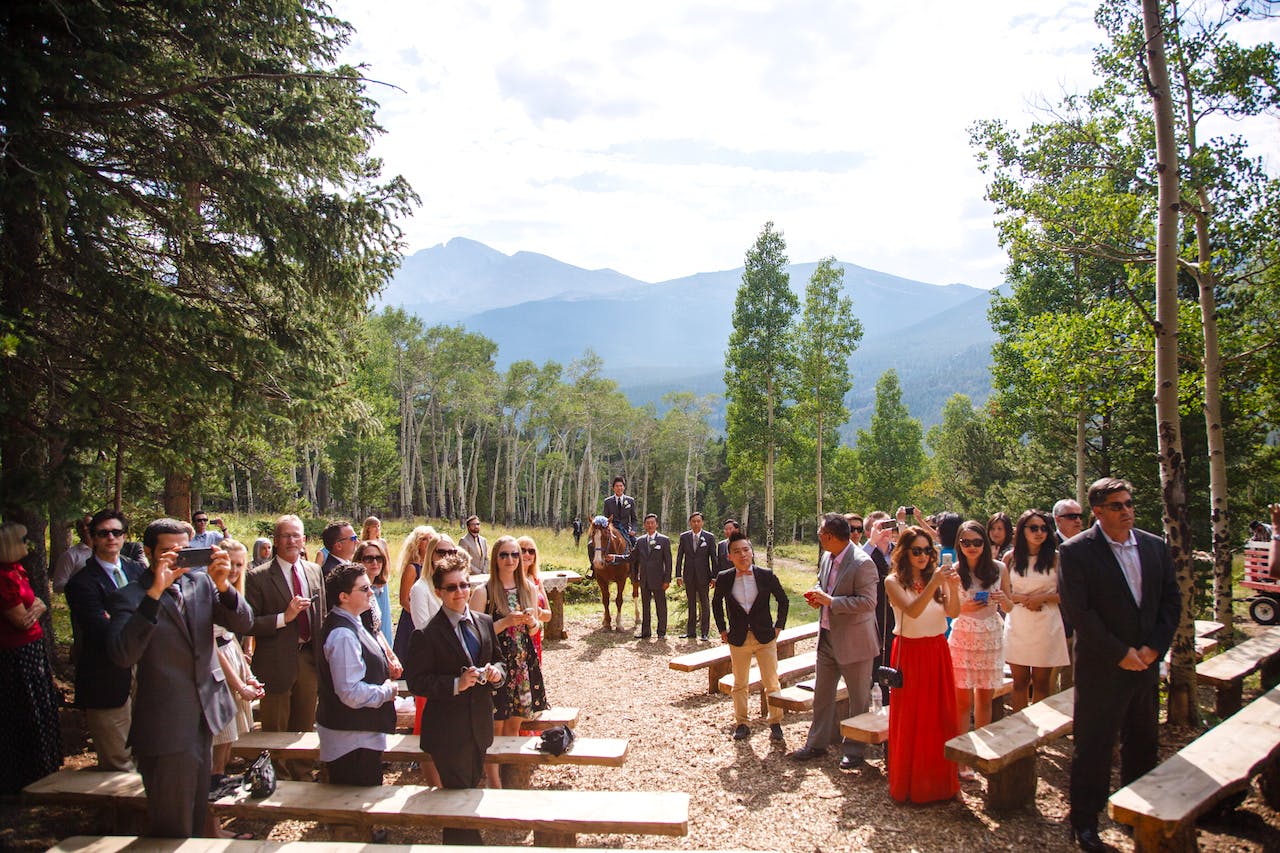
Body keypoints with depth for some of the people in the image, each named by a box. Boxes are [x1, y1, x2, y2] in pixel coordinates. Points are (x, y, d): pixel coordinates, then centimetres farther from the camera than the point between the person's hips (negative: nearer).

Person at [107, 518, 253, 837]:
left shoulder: (201, 583, 2)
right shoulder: (130, 597, -11)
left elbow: (243, 624, -5)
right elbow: (122, 655, -27)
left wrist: (222, 585, -23)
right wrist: (155, 592, -33)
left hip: (204, 719, 5)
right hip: (165, 727, -5)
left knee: (197, 818, 22)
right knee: (173, 829, 8)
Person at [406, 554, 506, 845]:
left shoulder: (485, 623, 4)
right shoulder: (426, 634, -15)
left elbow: (497, 661, 14)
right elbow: (416, 681, -16)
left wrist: (497, 672, -9)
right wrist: (456, 684, -26)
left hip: (479, 725, 6)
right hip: (448, 730, -6)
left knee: (472, 788, 20)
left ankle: (458, 840, 39)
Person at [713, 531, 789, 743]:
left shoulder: (766, 576, -8)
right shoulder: (724, 579, -6)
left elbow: (783, 601, 6)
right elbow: (716, 603, 12)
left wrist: (778, 626, 4)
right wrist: (722, 630, 9)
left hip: (765, 638, -1)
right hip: (738, 639, 1)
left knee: (771, 683, 5)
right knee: (740, 684, 11)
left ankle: (775, 723, 21)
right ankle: (741, 724, 24)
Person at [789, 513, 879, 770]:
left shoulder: (862, 563, -22)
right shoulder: (827, 558, 4)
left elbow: (868, 602, -26)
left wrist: (830, 600, -26)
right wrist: (817, 595, -2)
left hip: (853, 640, -8)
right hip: (828, 636, 8)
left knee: (858, 698, 9)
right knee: (822, 694, 16)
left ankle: (855, 750, 22)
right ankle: (817, 743, 30)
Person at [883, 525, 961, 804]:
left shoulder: (936, 577, 4)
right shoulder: (894, 582, -6)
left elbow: (953, 613, -7)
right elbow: (912, 611, -21)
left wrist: (953, 587, -24)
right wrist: (934, 583, -30)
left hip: (937, 651, 3)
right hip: (910, 653, -3)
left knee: (940, 716, 7)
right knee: (910, 719, 5)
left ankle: (939, 779, 22)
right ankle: (909, 783, 18)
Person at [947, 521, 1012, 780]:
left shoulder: (999, 568, 0)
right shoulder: (953, 572, -5)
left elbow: (1009, 607, 8)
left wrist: (1003, 599, -13)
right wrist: (964, 608, -18)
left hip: (991, 639, 2)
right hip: (962, 639, -2)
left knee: (985, 700, 12)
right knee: (963, 701, 0)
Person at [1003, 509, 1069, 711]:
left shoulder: (1055, 557, -3)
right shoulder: (1011, 557, 4)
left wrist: (1042, 598, -13)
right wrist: (1021, 598, -10)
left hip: (1046, 625, -2)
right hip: (1017, 624, 2)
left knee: (1041, 683, 6)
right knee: (1020, 682, 7)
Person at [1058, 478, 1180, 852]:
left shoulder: (1156, 546, 5)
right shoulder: (1076, 551, -11)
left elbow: (1171, 600, 6)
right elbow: (1078, 610, -15)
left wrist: (1153, 647, -5)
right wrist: (1120, 653, -15)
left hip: (1146, 663, 5)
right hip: (1101, 667, -5)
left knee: (1142, 742, 17)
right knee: (1093, 745, 2)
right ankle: (1084, 821, 14)